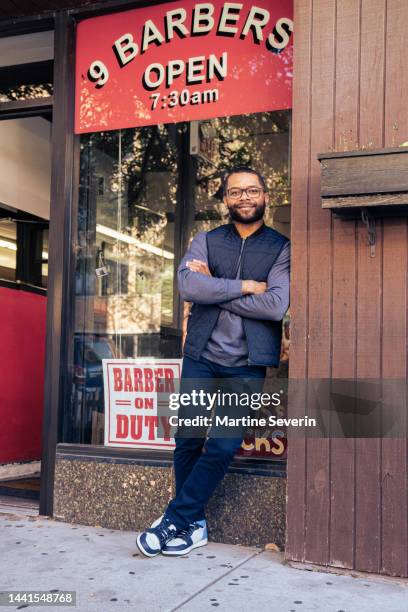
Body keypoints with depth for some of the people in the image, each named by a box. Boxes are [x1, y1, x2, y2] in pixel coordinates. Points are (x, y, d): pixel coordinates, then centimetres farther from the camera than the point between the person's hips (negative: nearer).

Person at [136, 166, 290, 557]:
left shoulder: (281, 249, 3)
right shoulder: (206, 241, 8)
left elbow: (276, 306, -13)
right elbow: (188, 286, -10)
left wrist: (214, 289, -9)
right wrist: (246, 285, -12)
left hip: (246, 365, -1)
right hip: (201, 357, 2)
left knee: (223, 448, -4)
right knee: (187, 440, 4)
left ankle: (175, 521, 12)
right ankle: (194, 524, 23)